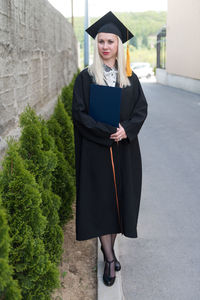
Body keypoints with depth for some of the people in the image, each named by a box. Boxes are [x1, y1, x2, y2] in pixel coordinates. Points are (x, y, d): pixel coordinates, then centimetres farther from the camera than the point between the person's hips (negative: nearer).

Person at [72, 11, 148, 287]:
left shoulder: (130, 78, 7)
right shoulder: (86, 77, -1)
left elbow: (142, 109, 4)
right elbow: (79, 113, -7)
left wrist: (126, 130, -15)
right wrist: (107, 133, -17)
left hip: (125, 150, 3)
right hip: (96, 150, -3)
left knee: (120, 197, 8)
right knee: (100, 199, 1)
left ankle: (108, 246, 26)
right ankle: (109, 258, 11)